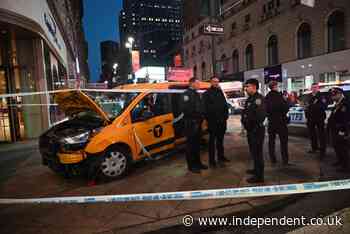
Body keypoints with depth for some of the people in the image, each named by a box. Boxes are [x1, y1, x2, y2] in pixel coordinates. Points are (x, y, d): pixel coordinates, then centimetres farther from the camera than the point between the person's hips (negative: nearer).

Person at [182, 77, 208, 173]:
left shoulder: (196, 94, 18)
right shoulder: (187, 93, -10)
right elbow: (186, 108, -21)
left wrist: (200, 117, 7)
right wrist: (193, 118, -17)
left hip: (197, 122, 9)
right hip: (191, 122, -9)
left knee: (197, 143, 15)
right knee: (191, 144, -1)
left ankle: (197, 163, 26)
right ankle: (191, 166, 7)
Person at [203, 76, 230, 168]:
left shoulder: (220, 92, 14)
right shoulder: (207, 93, -3)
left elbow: (225, 104, 14)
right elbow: (205, 108, -8)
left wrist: (226, 115, 4)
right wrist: (208, 118, -13)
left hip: (222, 120, 6)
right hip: (213, 121, -6)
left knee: (220, 139, 15)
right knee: (212, 140, 0)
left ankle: (220, 157, 28)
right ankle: (212, 160, 5)